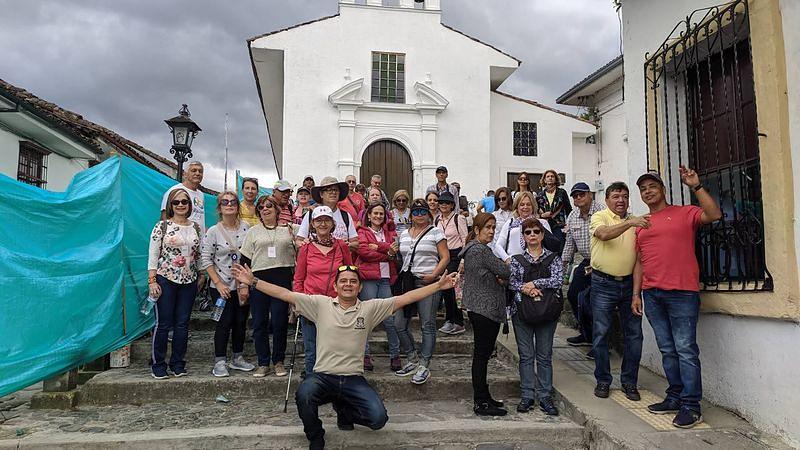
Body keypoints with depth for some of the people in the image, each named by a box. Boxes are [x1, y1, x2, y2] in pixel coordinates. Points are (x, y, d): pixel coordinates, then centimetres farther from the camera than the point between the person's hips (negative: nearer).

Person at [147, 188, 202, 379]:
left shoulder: (196, 228, 9)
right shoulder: (162, 226, -3)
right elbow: (153, 255, -5)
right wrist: (152, 281, -10)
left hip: (189, 282, 4)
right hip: (166, 279, -3)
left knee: (183, 323, 7)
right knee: (163, 323, 1)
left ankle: (178, 363, 19)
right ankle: (158, 365, 13)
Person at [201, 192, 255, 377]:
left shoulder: (246, 227, 0)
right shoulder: (213, 232, -6)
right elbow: (206, 259, -6)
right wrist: (218, 283, -12)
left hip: (243, 284, 3)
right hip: (222, 286, -3)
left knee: (241, 321, 10)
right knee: (225, 322, -1)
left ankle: (237, 358, 24)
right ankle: (220, 362, 12)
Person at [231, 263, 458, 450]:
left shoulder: (370, 308, 1)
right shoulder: (321, 304, 1)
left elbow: (405, 298, -4)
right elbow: (285, 294, -3)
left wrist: (439, 285, -9)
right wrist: (253, 281, -9)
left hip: (354, 379, 1)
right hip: (323, 376, -1)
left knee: (378, 418, -17)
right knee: (303, 396, -33)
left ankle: (343, 410, 19)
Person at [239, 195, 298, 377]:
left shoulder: (289, 229, 8)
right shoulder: (253, 232, 10)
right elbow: (245, 260, 8)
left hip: (283, 278, -1)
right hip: (258, 279, 1)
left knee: (280, 321, 0)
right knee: (259, 323, 3)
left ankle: (279, 361, 15)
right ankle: (263, 363, 14)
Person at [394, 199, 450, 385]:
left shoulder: (435, 232, 2)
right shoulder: (404, 234, 17)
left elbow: (445, 257, -3)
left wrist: (433, 275, -15)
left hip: (427, 282, -5)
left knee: (427, 325, -2)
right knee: (399, 323, 3)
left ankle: (424, 366, 4)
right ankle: (412, 359, 20)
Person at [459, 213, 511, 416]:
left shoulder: (471, 249, 16)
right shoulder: (481, 250, -16)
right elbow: (505, 272, -13)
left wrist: (497, 275, -1)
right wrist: (505, 271, 10)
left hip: (477, 308, 10)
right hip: (485, 309, -10)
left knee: (482, 354, 14)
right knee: (482, 354, -5)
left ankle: (483, 398, 23)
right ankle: (481, 403, 2)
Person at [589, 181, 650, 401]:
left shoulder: (635, 222, 12)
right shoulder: (599, 217, -2)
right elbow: (604, 234, -24)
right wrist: (630, 222, -36)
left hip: (629, 284, 4)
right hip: (603, 284, -4)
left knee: (634, 335, 6)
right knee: (600, 333, 3)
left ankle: (629, 382, 19)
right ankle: (603, 380, 17)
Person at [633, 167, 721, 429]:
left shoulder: (684, 213, 5)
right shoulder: (641, 225, 18)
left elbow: (714, 215, -13)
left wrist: (696, 187, -16)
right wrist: (636, 294, 13)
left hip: (682, 292, -5)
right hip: (651, 294, 5)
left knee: (685, 349, -5)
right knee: (667, 350, 11)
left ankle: (691, 406, 0)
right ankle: (675, 397, 19)